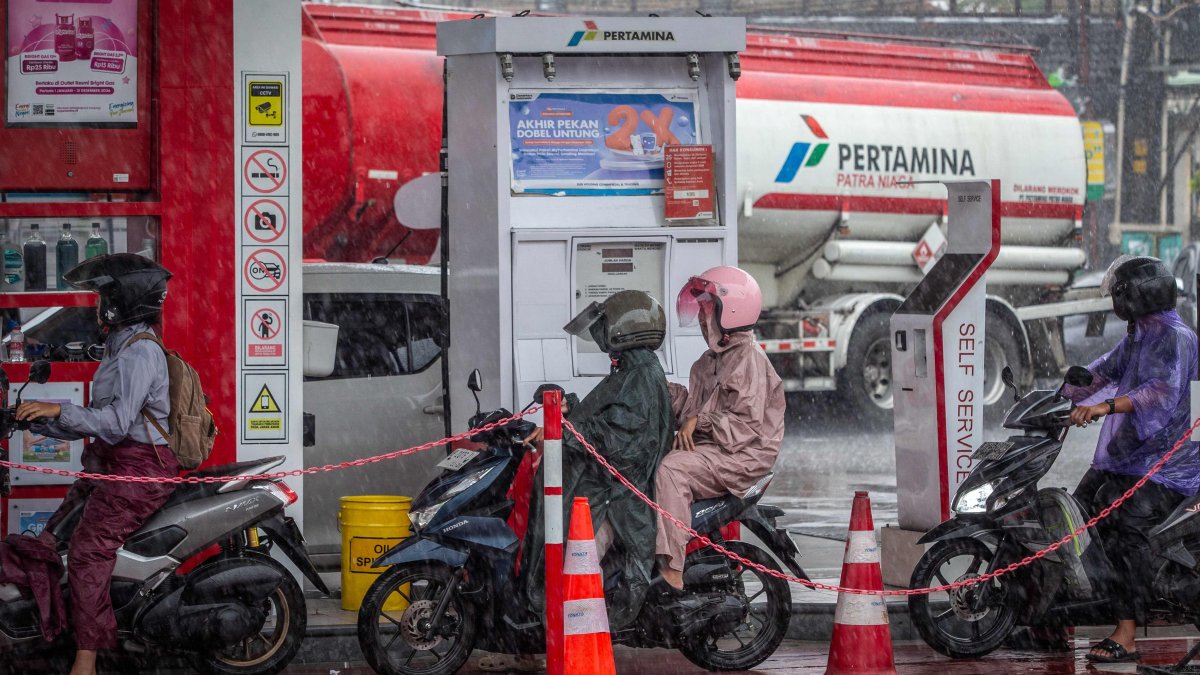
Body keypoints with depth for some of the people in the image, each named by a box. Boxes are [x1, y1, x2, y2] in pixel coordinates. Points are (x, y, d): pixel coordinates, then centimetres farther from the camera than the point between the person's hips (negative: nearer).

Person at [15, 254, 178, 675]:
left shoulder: (140, 352, -14)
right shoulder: (122, 348, 21)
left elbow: (118, 419, -24)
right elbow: (101, 420, 22)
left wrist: (59, 410, -28)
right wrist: (40, 423, 16)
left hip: (138, 469, -11)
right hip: (111, 464, 11)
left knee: (87, 553, -24)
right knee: (54, 540, 8)